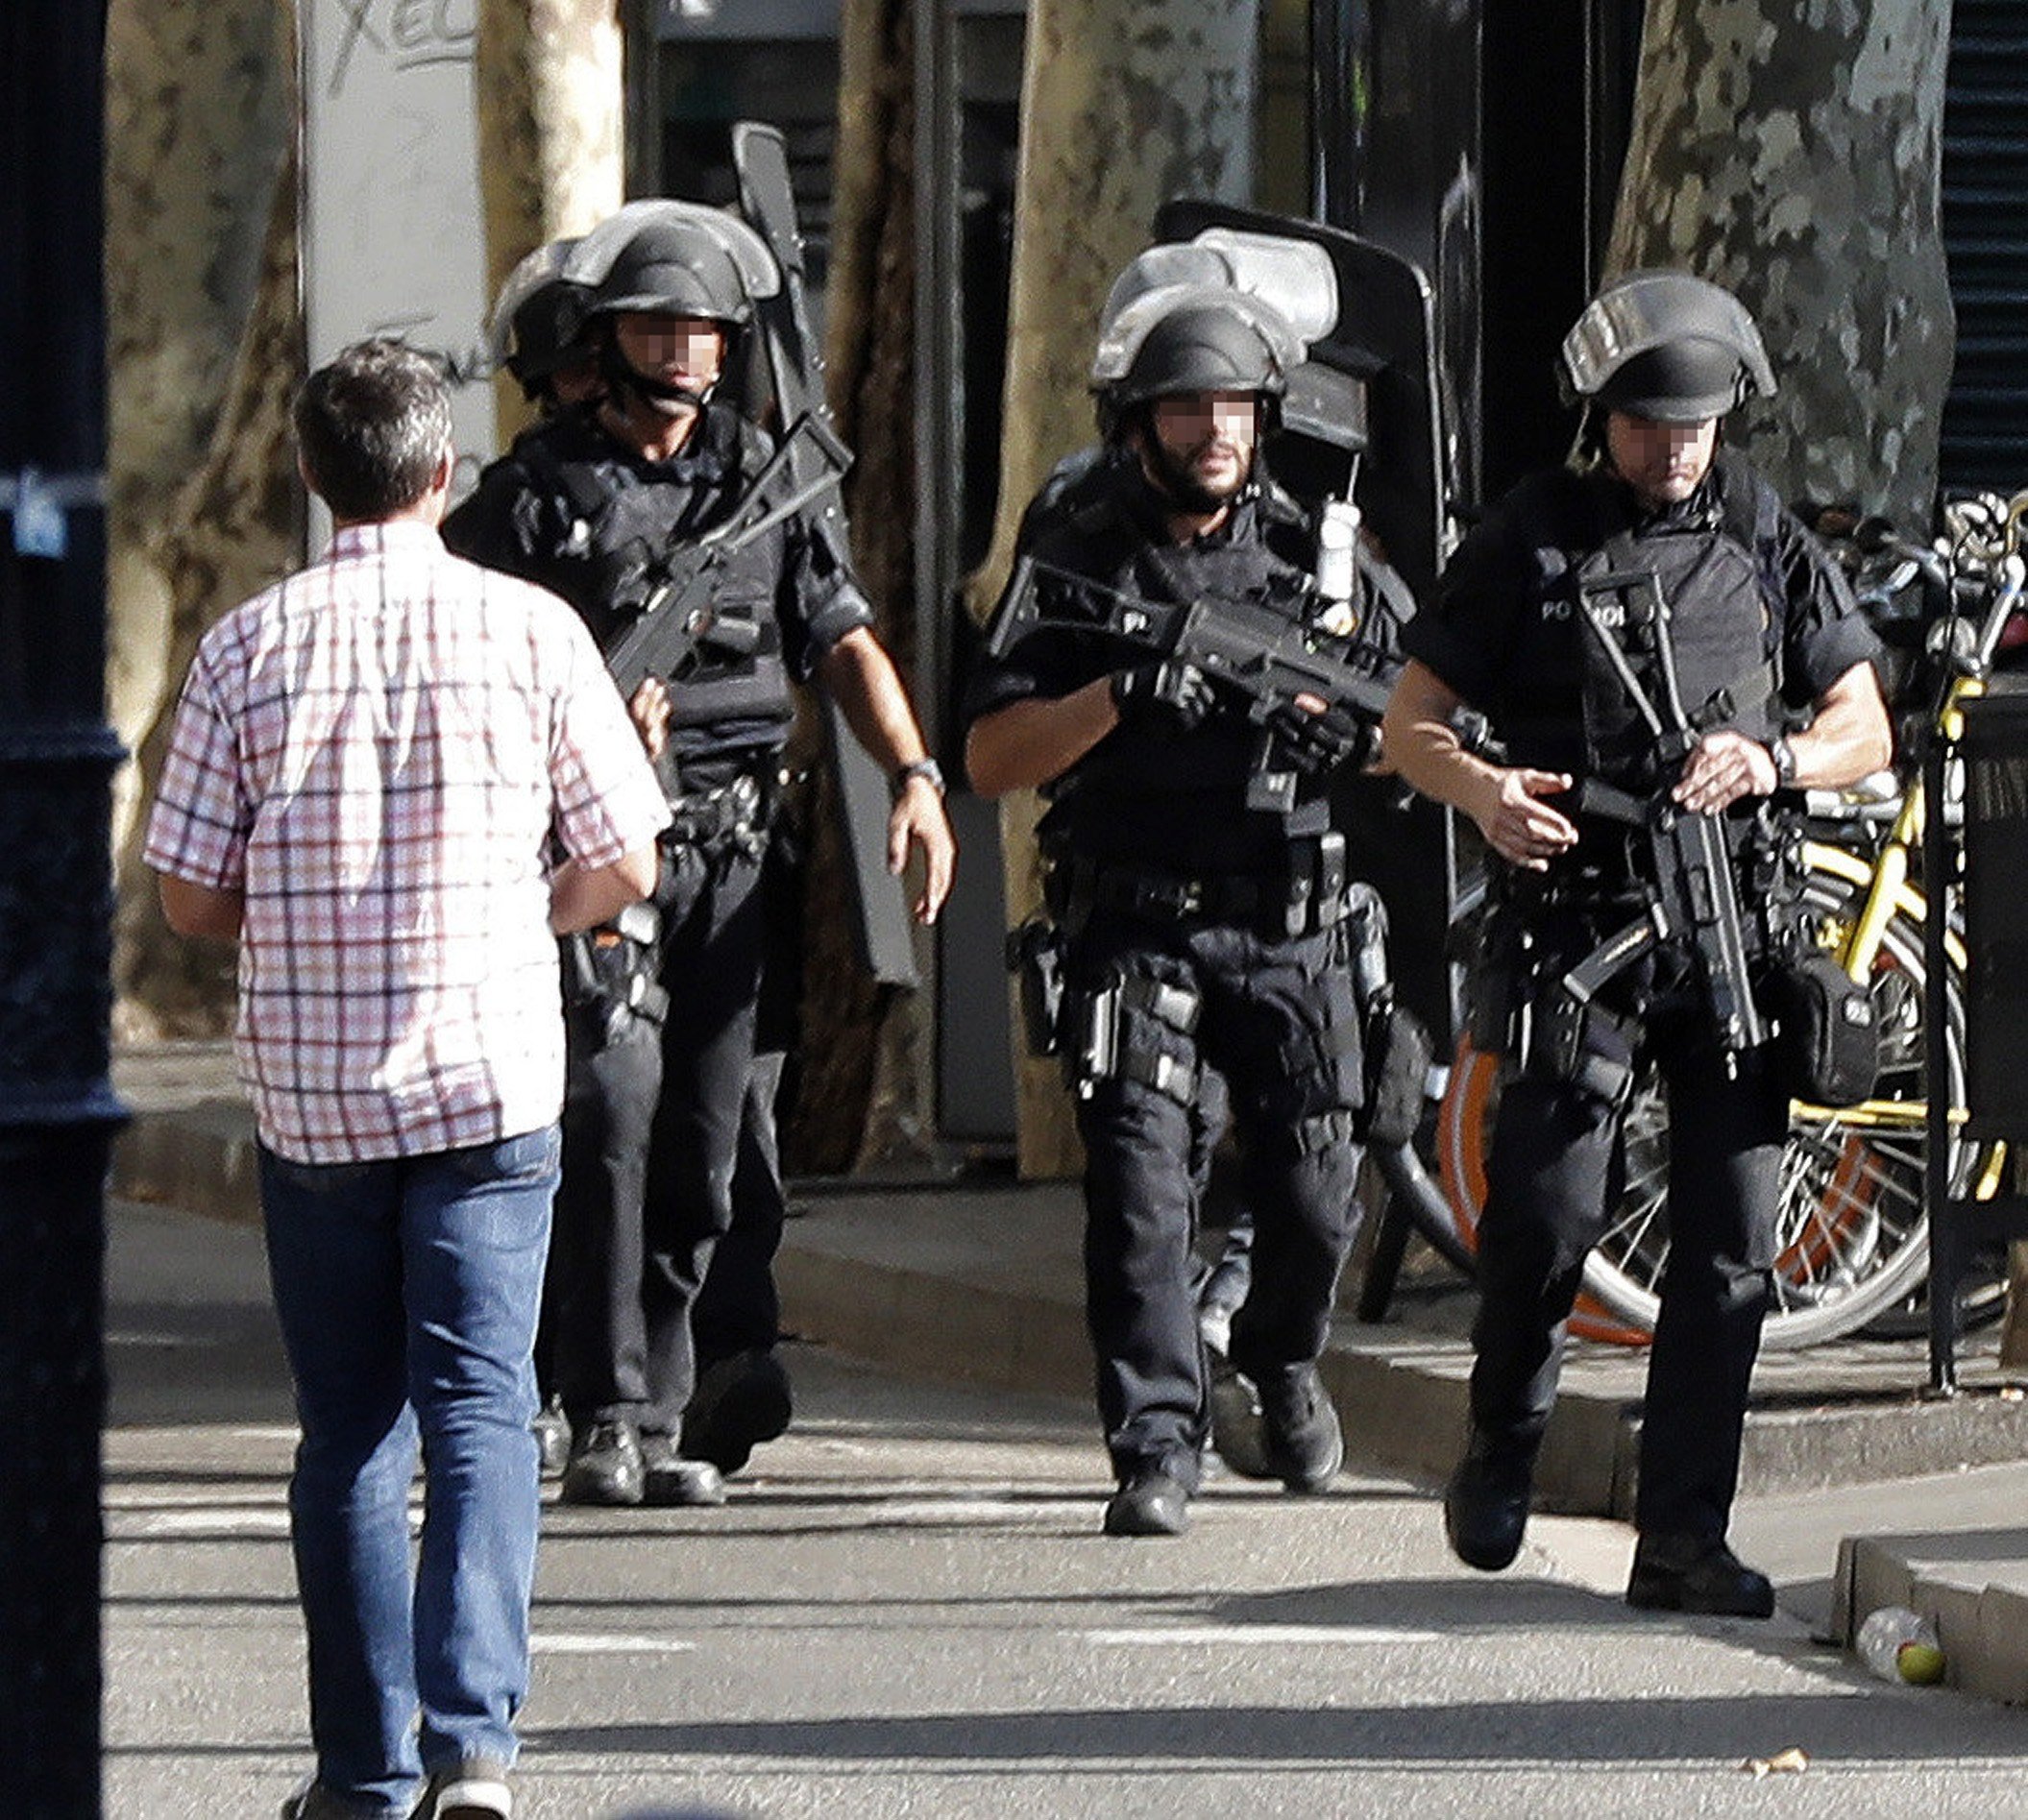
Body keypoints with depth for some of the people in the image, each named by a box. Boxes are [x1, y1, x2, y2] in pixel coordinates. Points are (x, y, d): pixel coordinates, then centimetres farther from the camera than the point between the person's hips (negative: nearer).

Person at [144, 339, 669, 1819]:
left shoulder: (250, 647, -2)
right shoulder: (528, 630, -4)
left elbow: (189, 900, 0)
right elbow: (625, 865, 0)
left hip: (310, 1087, 1)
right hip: (489, 1080, -1)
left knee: (349, 1430, 10)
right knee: (480, 1411, -1)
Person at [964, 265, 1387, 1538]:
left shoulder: (1314, 552, 7)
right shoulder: (1080, 562, 0)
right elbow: (992, 759, -5)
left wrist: (1333, 718, -12)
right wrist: (1121, 694, -20)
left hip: (1291, 928, 2)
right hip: (1136, 928, -2)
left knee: (1314, 1197, 3)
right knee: (1141, 1183, -14)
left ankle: (1284, 1363, 33)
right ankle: (1157, 1450, -9)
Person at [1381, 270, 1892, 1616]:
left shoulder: (1767, 538, 10)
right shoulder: (1530, 541, 4)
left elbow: (1865, 729, 12)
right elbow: (1412, 724, 5)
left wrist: (1771, 760, -10)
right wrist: (1483, 790, -17)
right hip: (1577, 923, -2)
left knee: (1732, 1239, -3)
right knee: (1551, 1213, -12)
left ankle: (1683, 1538, 3)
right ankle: (1504, 1447, 16)